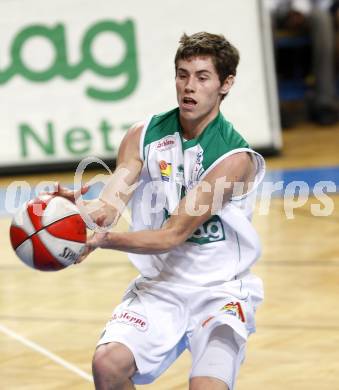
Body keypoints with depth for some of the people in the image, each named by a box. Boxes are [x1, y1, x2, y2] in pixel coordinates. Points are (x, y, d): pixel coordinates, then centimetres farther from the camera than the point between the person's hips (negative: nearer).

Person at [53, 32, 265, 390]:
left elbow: (173, 235, -21)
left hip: (220, 292, -3)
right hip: (159, 286, 3)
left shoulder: (235, 157, -15)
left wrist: (104, 239, -35)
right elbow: (111, 204, -14)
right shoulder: (143, 137, -1)